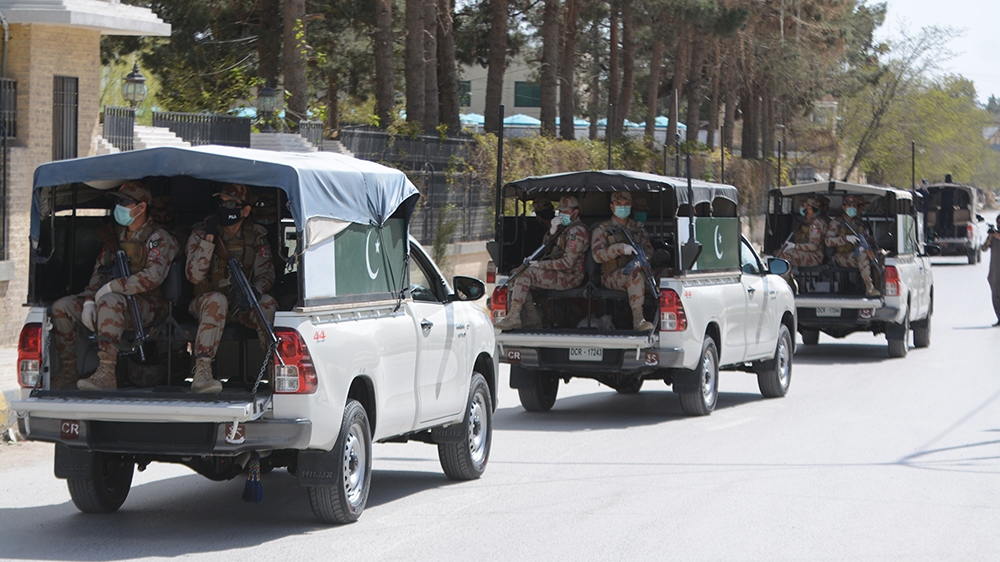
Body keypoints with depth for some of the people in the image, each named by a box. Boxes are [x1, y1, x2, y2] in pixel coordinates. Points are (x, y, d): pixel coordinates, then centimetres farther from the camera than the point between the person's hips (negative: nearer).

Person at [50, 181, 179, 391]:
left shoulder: (159, 237, -8)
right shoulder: (116, 235, 17)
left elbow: (153, 276, -24)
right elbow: (99, 271, 15)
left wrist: (111, 287, -22)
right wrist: (89, 301, -4)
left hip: (149, 305, -8)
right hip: (117, 297, 8)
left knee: (109, 301, -40)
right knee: (61, 307, -7)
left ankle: (106, 374, -46)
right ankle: (68, 370, -3)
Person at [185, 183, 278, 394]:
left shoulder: (256, 236, 3)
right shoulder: (200, 232, -6)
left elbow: (266, 272, 1)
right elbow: (194, 276, -17)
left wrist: (256, 290, -23)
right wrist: (209, 238, -24)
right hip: (206, 301, -2)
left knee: (268, 304, -29)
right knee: (217, 301, -38)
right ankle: (201, 373, -48)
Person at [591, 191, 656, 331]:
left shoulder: (638, 228, 21)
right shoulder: (602, 230, 8)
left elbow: (648, 249, 9)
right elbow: (598, 255, -7)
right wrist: (620, 248, -22)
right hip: (611, 276, -4)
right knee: (635, 273, -37)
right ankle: (638, 319, -45)